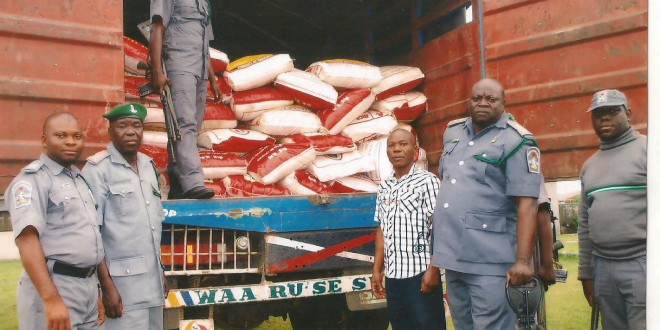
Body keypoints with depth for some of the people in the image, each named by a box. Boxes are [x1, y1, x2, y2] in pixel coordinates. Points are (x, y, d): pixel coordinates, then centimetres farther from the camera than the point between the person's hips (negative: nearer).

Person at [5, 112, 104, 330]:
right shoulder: (32, 180, -10)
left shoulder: (80, 179, 16)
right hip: (54, 286, -8)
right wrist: (51, 300, -29)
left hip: (87, 286, 8)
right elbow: (26, 239, -21)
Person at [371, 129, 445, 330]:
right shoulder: (384, 187, 13)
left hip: (420, 274, -6)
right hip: (392, 276, 6)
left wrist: (433, 269, -14)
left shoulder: (427, 181, -4)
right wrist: (377, 270, 13)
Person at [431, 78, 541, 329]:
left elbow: (527, 204, -15)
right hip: (451, 253, 7)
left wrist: (523, 260, -22)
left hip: (490, 262, -6)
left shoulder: (516, 142, -8)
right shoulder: (452, 132, 13)